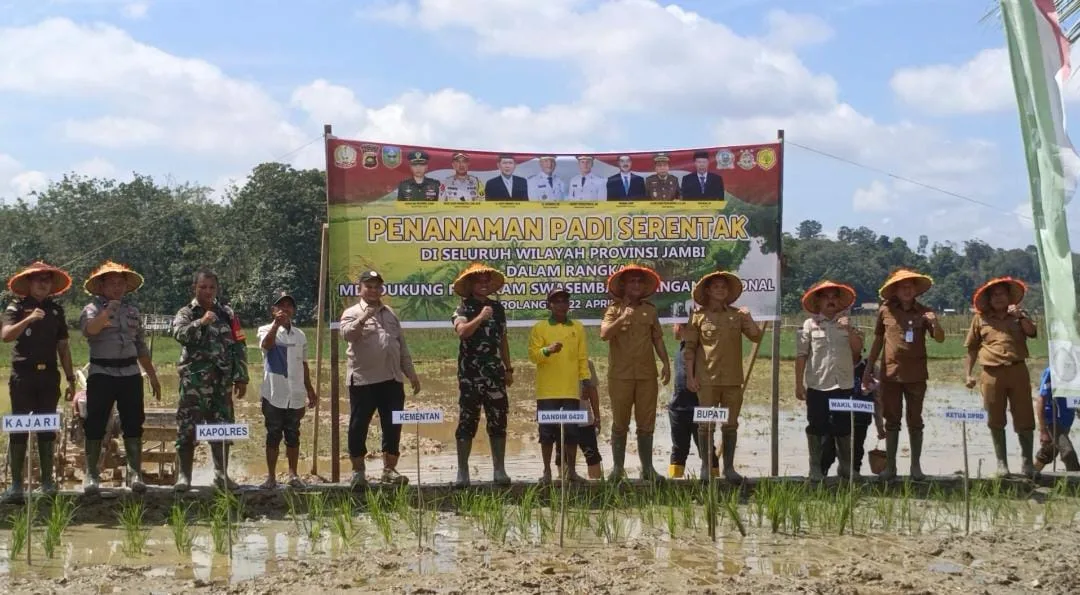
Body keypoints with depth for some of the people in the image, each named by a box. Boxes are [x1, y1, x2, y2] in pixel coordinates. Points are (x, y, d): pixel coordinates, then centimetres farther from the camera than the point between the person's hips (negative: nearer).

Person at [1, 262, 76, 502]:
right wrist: (28, 319, -30)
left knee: (47, 429, 6)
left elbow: (63, 346, 13)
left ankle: (47, 481, 12)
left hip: (49, 376, 3)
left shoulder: (56, 310, 11)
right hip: (23, 376, -3)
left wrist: (71, 379, 9)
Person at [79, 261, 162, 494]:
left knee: (133, 424, 2)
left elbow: (141, 347, 21)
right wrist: (108, 311, -36)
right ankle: (91, 475, 6)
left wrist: (153, 376, 19)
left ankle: (135, 473, 6)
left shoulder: (132, 310, 15)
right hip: (102, 374, -4)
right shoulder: (93, 309, 1)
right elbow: (89, 329, -23)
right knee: (95, 424, -1)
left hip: (130, 373, 4)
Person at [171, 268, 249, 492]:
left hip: (221, 382, 3)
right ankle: (184, 475, 4)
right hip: (193, 381, -3)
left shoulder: (227, 314, 10)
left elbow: (239, 347, 9)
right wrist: (201, 322, -31)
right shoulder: (186, 313, 3)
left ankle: (221, 474, 17)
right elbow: (180, 334, -19)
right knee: (187, 429, -3)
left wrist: (241, 378, 4)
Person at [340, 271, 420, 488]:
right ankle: (358, 471, 9)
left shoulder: (390, 314, 19)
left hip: (392, 380, 5)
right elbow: (346, 334, -18)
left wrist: (411, 373, 18)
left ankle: (389, 469, 14)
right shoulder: (352, 313, 3)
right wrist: (363, 319, -32)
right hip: (363, 380, -5)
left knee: (393, 426, 5)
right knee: (359, 426, 0)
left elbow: (402, 346, 21)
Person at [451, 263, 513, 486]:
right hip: (470, 374, -4)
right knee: (467, 421, -2)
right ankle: (462, 471, 2)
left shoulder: (497, 308, 14)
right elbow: (462, 331, -21)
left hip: (495, 374, 4)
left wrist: (508, 369, 16)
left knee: (498, 421, 4)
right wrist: (480, 317, -23)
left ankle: (500, 470, 11)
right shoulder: (463, 308, -1)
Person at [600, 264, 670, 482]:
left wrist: (666, 363, 4)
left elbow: (658, 339, 14)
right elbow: (604, 334, -12)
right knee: (620, 424, 2)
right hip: (620, 375, -3)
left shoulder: (650, 310, 12)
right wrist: (622, 319, -22)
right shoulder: (614, 309, 3)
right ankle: (617, 468, 8)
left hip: (647, 374, 3)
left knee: (646, 423, 5)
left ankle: (647, 468, 10)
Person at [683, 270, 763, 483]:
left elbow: (756, 337, 4)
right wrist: (690, 376, -6)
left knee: (730, 425, 8)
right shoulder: (698, 316, 0)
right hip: (707, 379, -3)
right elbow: (689, 347, -1)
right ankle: (705, 467, 12)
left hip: (732, 379, 3)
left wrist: (749, 318, -12)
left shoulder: (736, 315, 7)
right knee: (706, 424, 2)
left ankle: (729, 467, 16)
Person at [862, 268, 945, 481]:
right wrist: (868, 370, 9)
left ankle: (916, 466, 14)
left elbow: (940, 338, -2)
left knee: (915, 421, 7)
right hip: (890, 374, 0)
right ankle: (890, 466, 12)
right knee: (892, 422, 6)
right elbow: (878, 341, 9)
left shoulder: (923, 312, 0)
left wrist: (935, 323, -23)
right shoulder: (886, 310, 1)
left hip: (916, 375, 0)